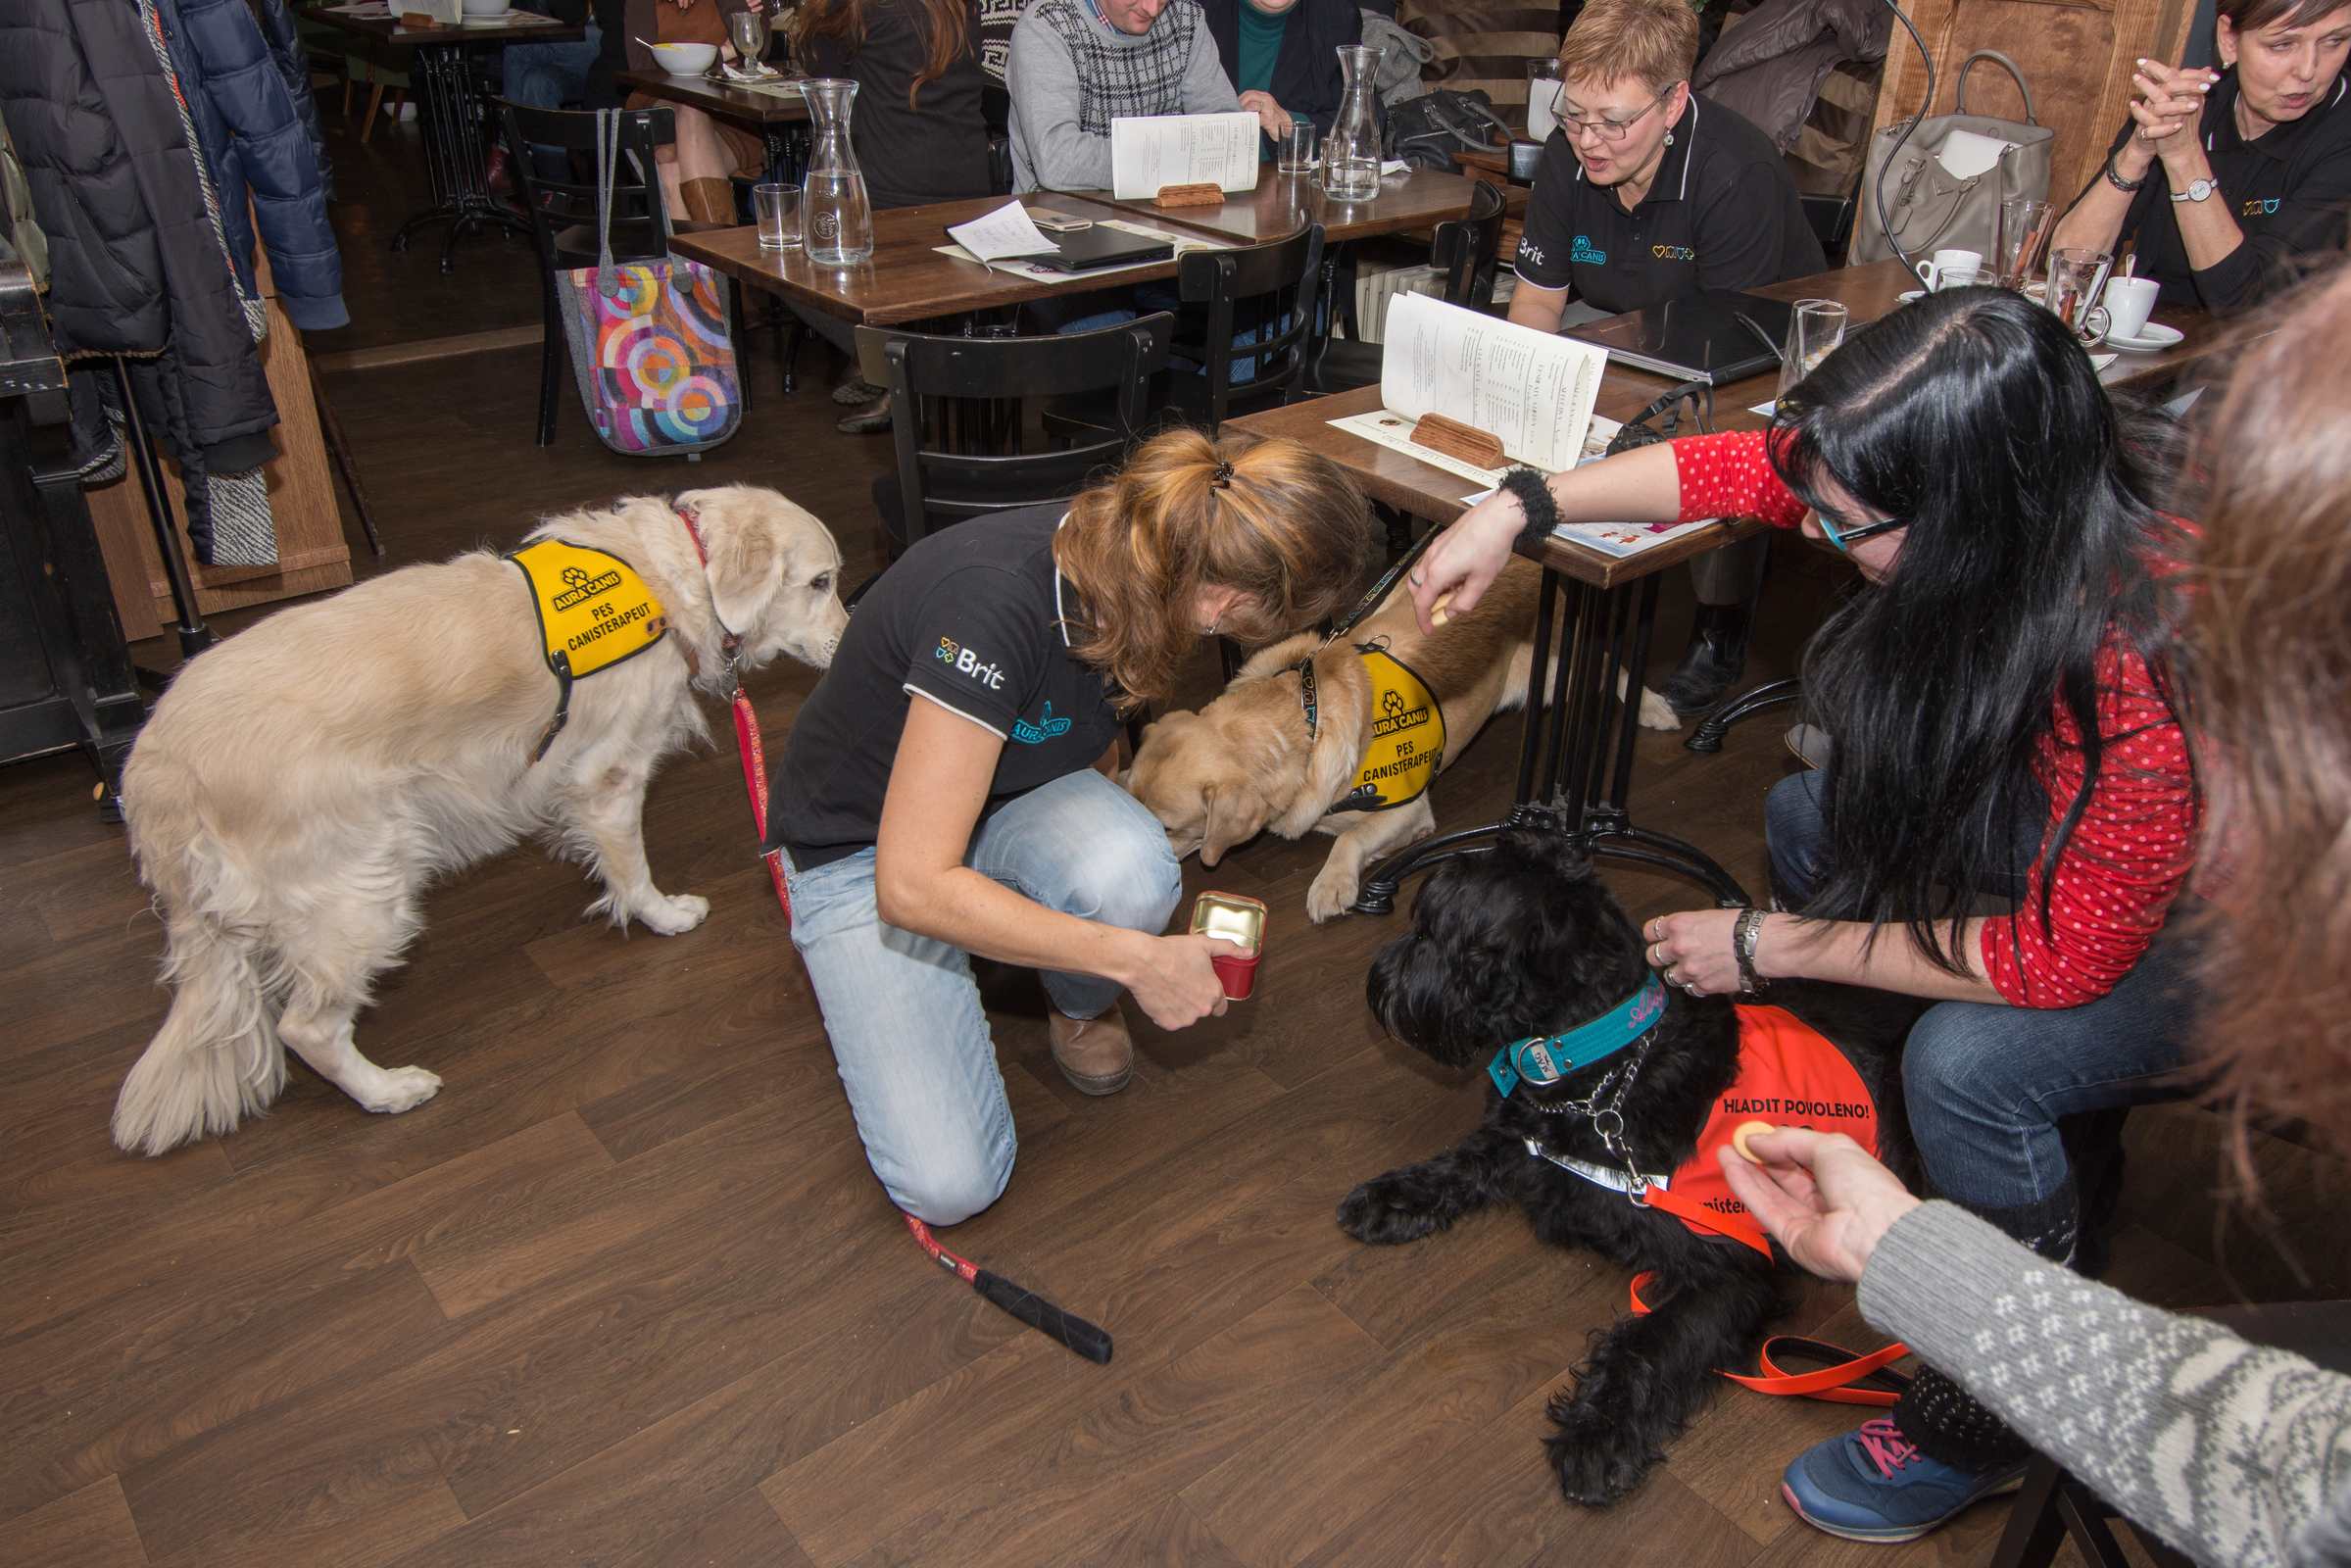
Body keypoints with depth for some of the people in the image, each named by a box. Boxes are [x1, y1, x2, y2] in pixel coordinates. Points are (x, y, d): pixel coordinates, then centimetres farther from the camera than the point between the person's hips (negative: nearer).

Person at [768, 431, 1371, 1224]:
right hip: (866, 851, -4)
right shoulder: (994, 603, -37)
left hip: (1012, 799, 5)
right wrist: (1138, 959, -31)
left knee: (1128, 871, -32)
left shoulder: (1127, 556, -15)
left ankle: (1079, 1004, 3)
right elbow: (912, 886, -35)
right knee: (950, 1182, -15)